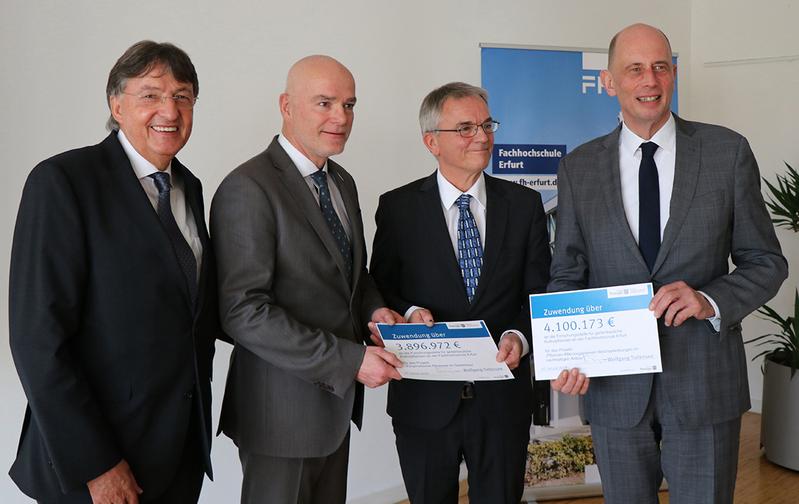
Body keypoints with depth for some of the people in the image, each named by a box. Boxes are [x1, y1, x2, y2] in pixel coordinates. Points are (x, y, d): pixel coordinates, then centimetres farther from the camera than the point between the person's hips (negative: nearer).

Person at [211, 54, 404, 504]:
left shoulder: (343, 182, 9)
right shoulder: (248, 190, -17)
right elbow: (244, 312, -23)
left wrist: (373, 308, -2)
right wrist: (350, 359, -24)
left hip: (337, 399, 8)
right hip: (284, 406, -8)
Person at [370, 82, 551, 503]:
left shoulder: (525, 204, 3)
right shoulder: (397, 208, -2)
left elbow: (539, 291, 3)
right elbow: (380, 289, 3)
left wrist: (519, 336, -15)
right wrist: (408, 313, -18)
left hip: (503, 398, 1)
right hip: (425, 400, -1)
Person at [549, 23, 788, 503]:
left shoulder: (728, 151, -2)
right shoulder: (578, 168, 2)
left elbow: (766, 262, 2)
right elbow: (568, 276, 4)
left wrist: (709, 299, -18)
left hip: (704, 379, -1)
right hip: (614, 384, 1)